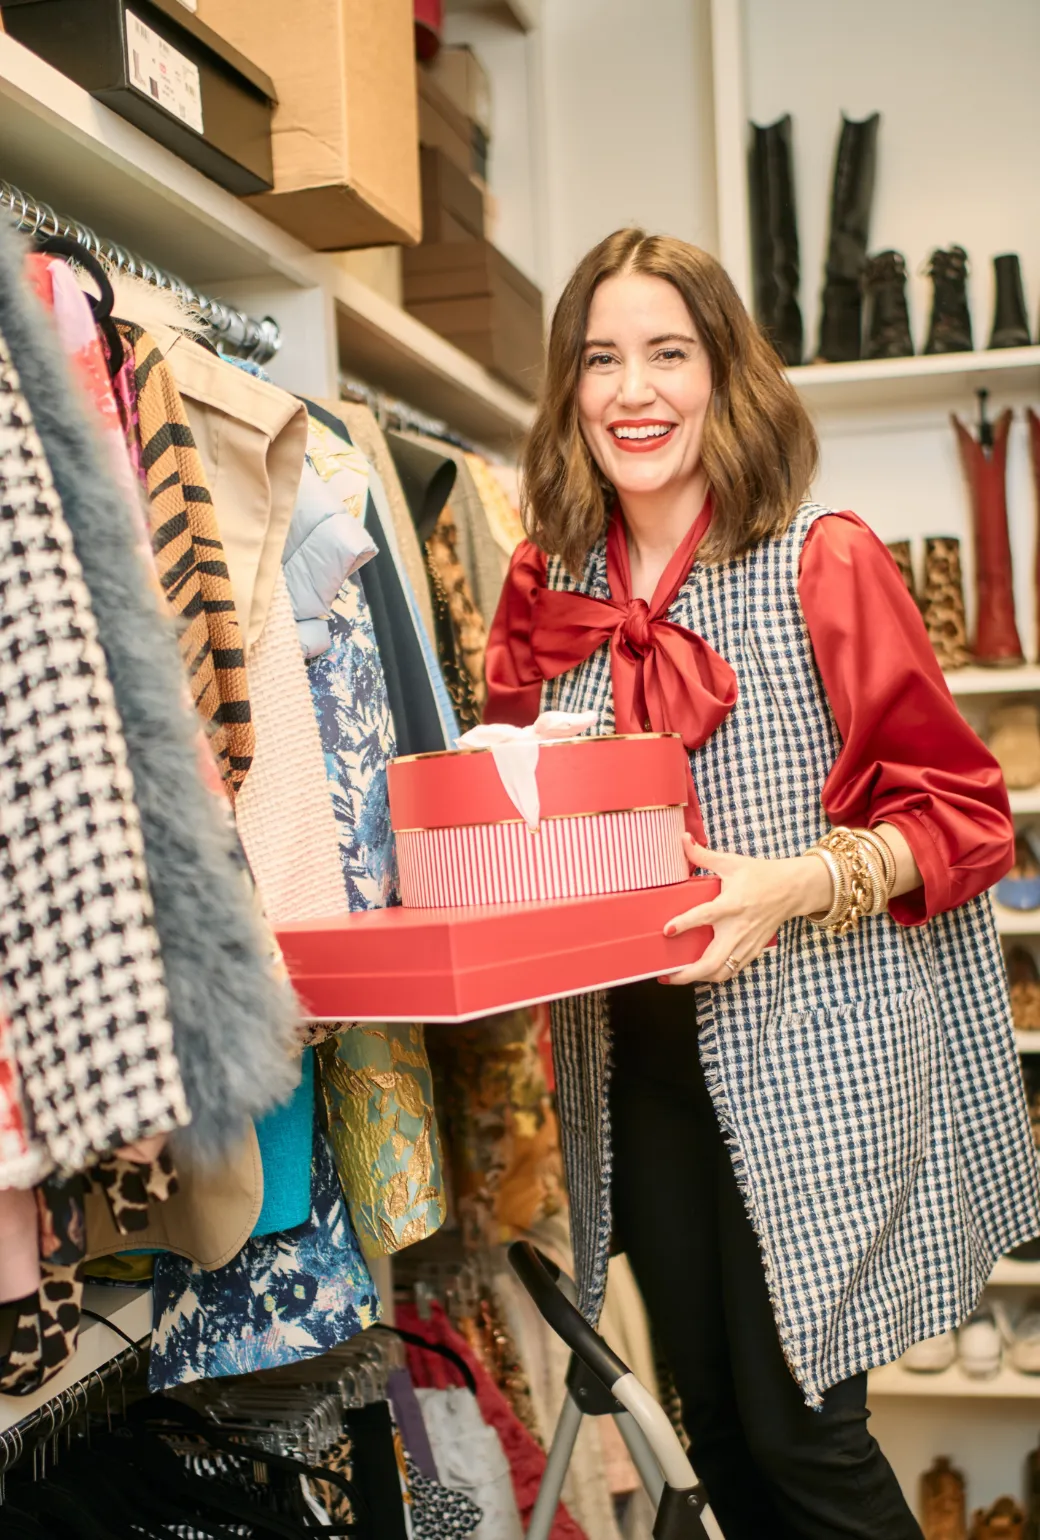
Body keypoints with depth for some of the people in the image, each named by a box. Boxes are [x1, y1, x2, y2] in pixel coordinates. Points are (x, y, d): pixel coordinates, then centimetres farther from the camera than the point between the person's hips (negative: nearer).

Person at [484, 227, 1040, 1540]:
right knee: (716, 1429, 17)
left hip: (810, 1052, -4)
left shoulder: (825, 562, -10)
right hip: (632, 1054, 5)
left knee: (802, 1434, 2)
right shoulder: (548, 585, 4)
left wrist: (802, 884, -23)